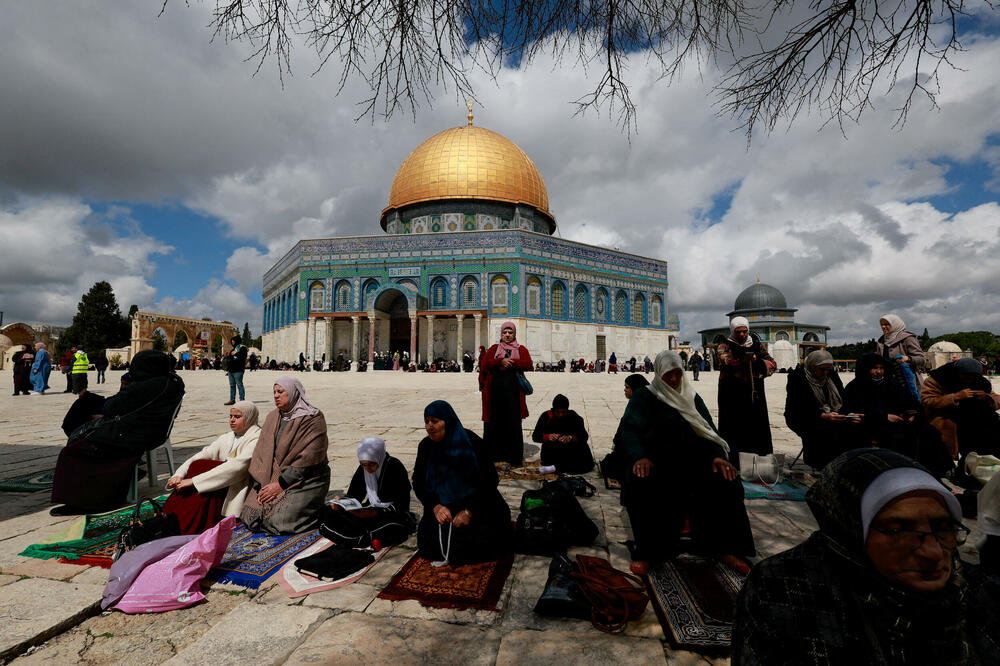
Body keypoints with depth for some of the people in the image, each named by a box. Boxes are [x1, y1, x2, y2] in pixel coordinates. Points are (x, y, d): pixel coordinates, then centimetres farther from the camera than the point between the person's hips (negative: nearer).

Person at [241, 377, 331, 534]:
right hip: (272, 479, 6)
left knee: (278, 521, -19)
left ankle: (320, 513, 7)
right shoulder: (272, 417, 9)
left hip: (305, 481, -6)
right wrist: (260, 484, -8)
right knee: (251, 516, -8)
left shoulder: (313, 419, -13)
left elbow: (307, 459, -17)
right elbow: (261, 452, 4)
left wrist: (281, 484, -17)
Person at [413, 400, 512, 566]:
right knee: (430, 543, -13)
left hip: (475, 502, -3)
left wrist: (469, 511, -20)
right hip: (443, 505, 4)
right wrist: (435, 507, -14)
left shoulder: (470, 442, -18)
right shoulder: (425, 446, -5)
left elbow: (490, 480, -15)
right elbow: (418, 483, 3)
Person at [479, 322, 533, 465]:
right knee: (494, 423, 3)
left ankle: (515, 457, 6)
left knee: (513, 424, -2)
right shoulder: (494, 349, 14)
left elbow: (528, 364, -7)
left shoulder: (521, 349, 12)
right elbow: (484, 363, -2)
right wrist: (501, 361, -16)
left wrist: (509, 363, -13)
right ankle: (491, 455, 13)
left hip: (512, 391, -1)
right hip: (494, 390, 1)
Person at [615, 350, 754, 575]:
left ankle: (721, 547, -8)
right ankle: (646, 550, -18)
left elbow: (709, 430, 11)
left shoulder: (691, 397, 18)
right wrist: (639, 456, -29)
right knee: (641, 483, -35)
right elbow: (628, 429, -9)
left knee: (725, 478, -23)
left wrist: (717, 455, -11)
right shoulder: (644, 396, 5)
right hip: (654, 459, -4)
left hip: (689, 456, 4)